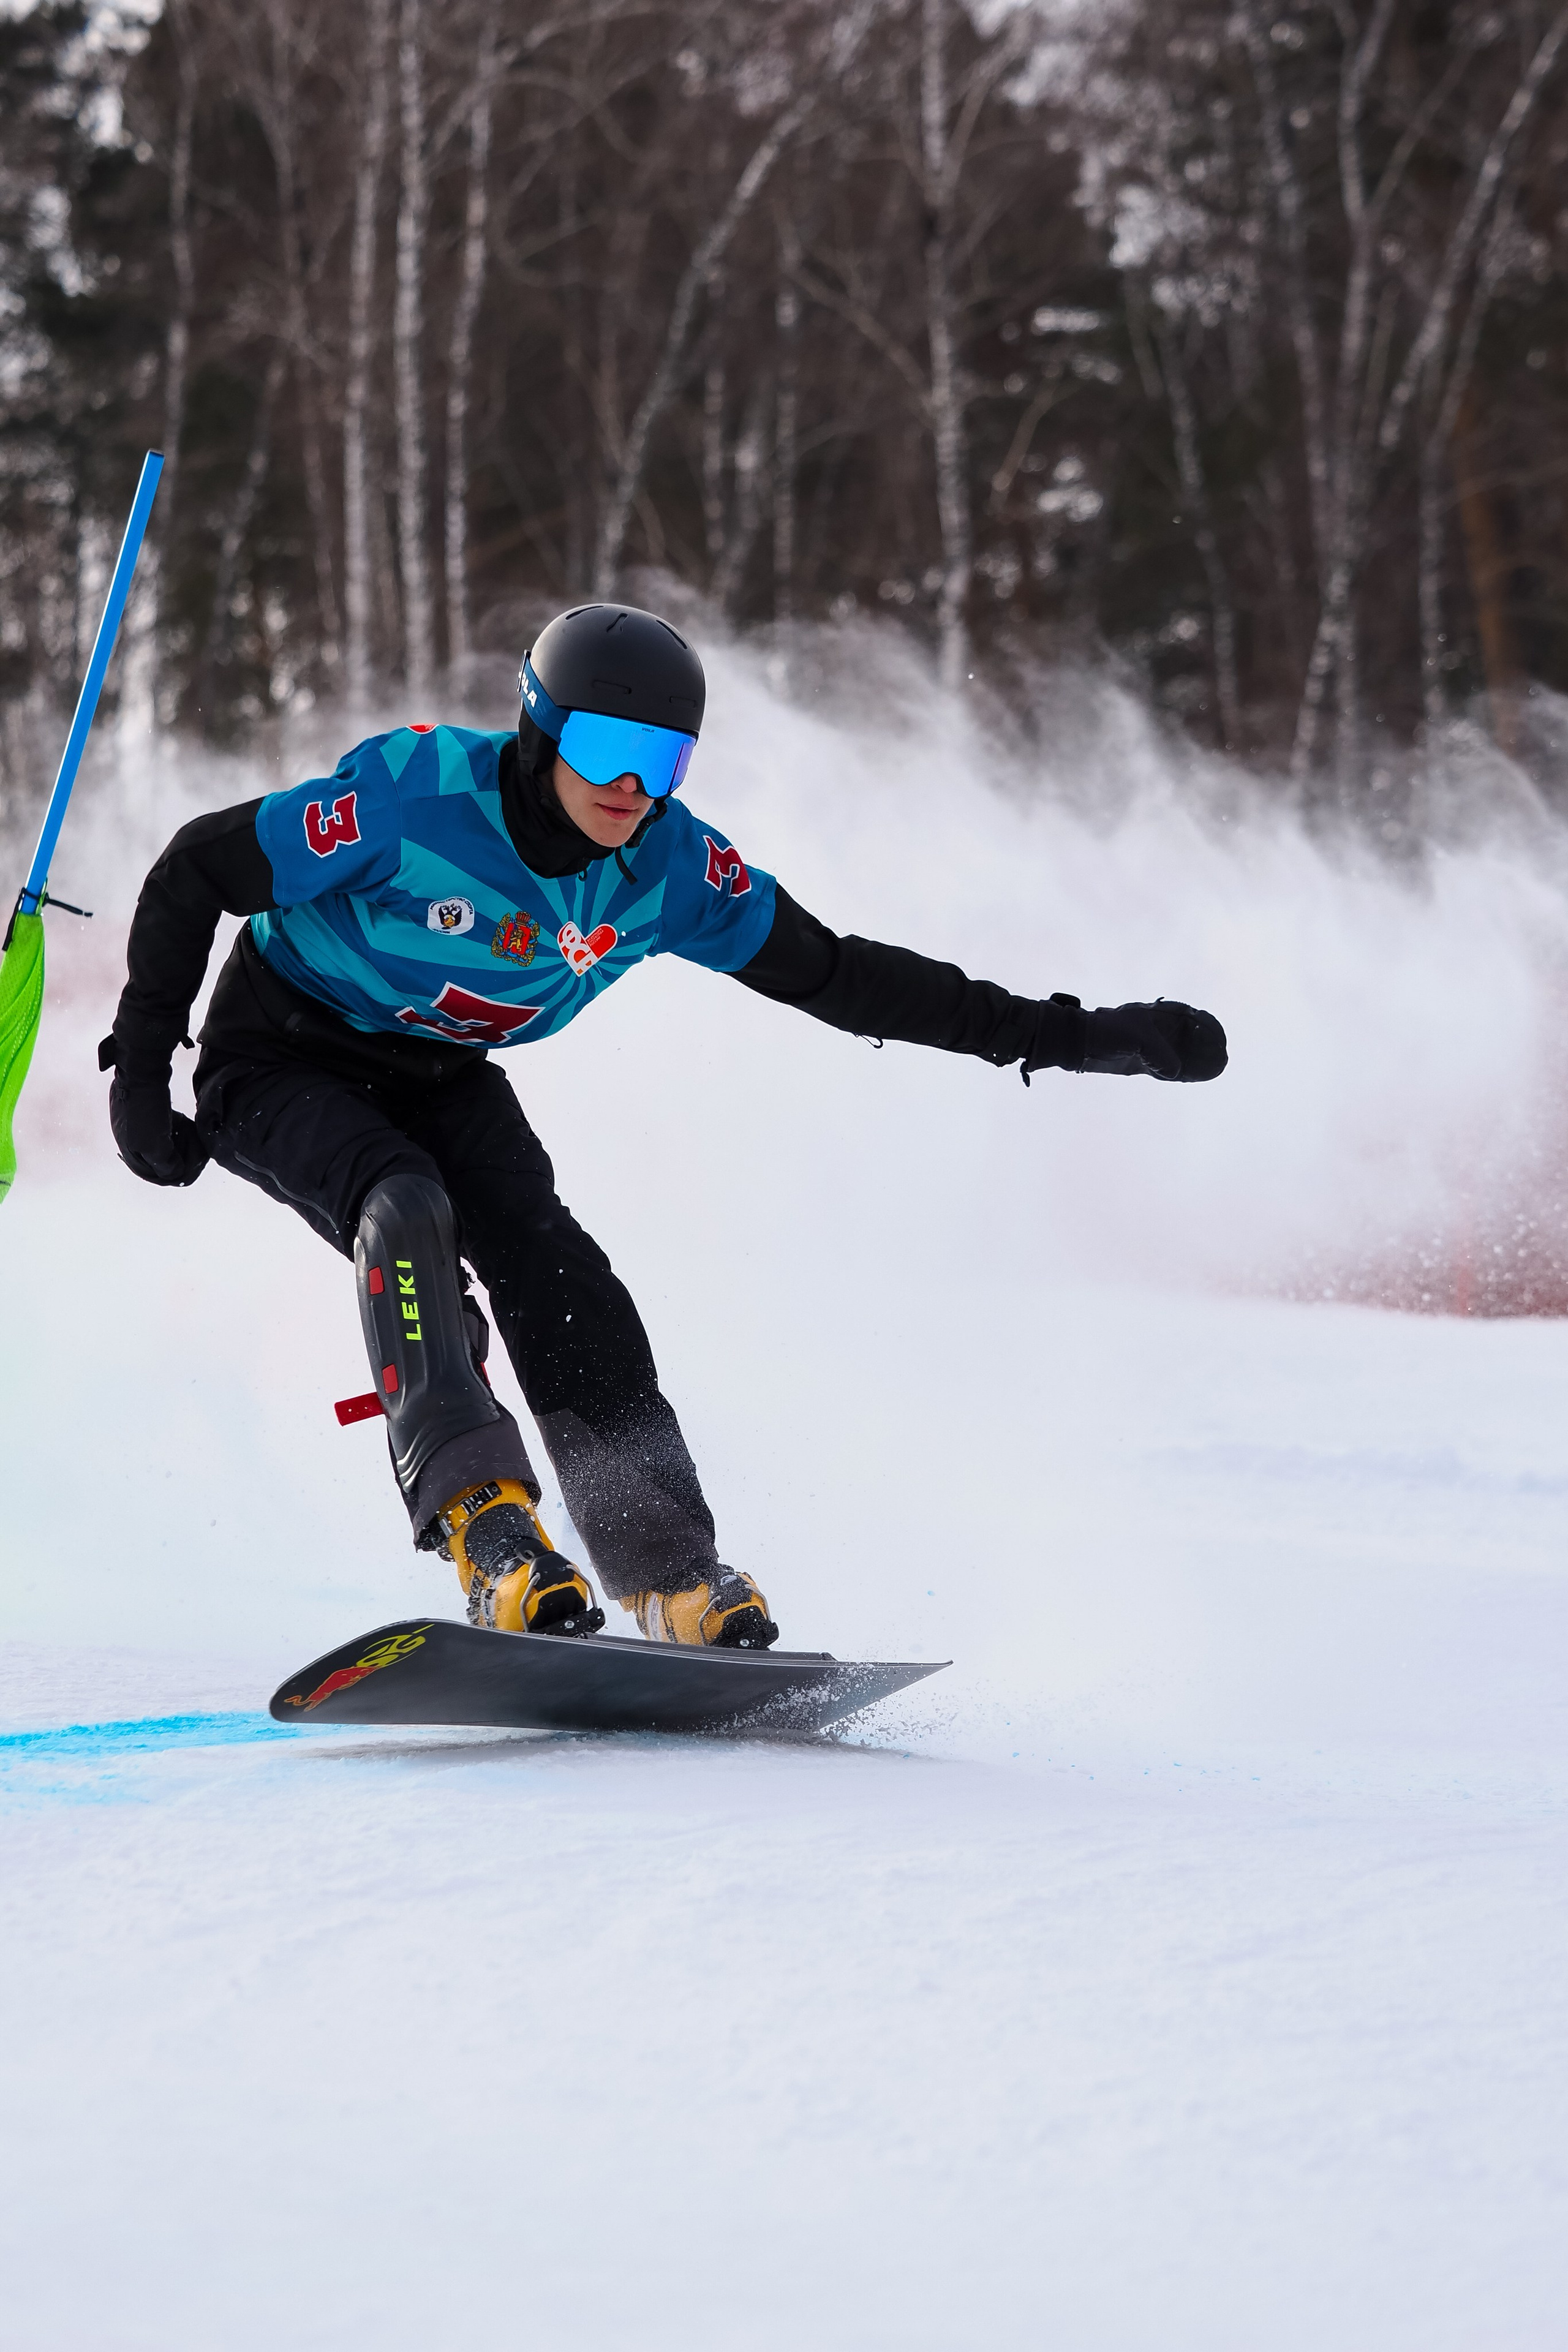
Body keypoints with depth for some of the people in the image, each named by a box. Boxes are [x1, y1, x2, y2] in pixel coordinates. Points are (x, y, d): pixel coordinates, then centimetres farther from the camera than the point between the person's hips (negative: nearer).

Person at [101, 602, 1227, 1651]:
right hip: (280, 1061, -4)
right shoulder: (414, 800, -30)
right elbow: (195, 873, -20)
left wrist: (1069, 1037, -11)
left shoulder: (671, 869, -15)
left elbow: (838, 976, -8)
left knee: (546, 1260, -20)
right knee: (405, 1211, -33)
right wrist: (141, 1070, -19)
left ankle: (672, 1573, -19)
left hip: (442, 1079, 4)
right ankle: (482, 1515, -36)